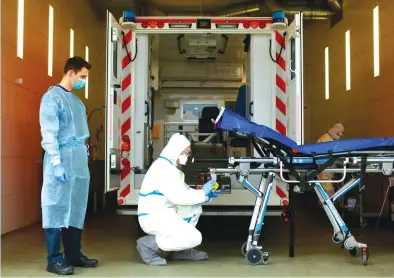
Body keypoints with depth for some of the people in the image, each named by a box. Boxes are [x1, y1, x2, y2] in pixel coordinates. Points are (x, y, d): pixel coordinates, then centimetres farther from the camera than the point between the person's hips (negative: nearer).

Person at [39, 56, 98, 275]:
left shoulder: (77, 101, 19)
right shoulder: (52, 97, -6)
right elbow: (49, 133, -13)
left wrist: (85, 154, 12)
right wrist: (57, 163, -19)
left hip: (80, 160, 8)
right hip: (62, 159, -8)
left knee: (77, 209, 11)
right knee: (58, 209, -3)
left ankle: (74, 254, 20)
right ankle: (54, 259, 4)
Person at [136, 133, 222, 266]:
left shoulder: (171, 167, 17)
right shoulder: (163, 168, -16)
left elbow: (184, 191, 18)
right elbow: (177, 197, -24)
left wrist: (207, 195, 4)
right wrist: (202, 193, -13)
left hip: (164, 213, 10)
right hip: (153, 217, -10)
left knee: (195, 208, 14)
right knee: (194, 238, -16)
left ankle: (179, 250, 14)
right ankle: (149, 244, -8)